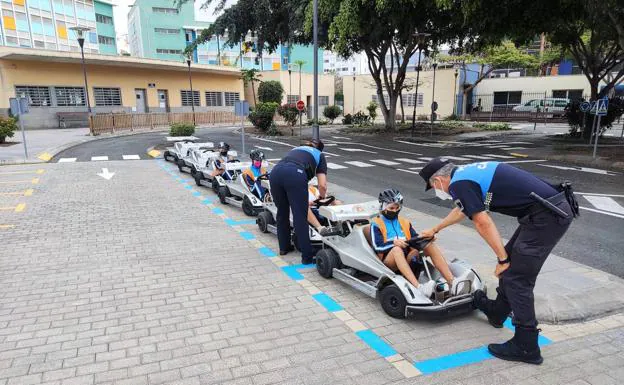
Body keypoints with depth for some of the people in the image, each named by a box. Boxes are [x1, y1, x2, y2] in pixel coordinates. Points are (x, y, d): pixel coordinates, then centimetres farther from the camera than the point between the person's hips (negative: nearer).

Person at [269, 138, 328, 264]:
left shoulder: (295, 149, 40)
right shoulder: (320, 155, 28)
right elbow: (322, 185, 15)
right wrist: (322, 197, 37)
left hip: (275, 171, 5)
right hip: (295, 174, -5)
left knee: (282, 212, 21)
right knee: (300, 217, 2)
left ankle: (284, 247, 36)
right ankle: (307, 256, 9)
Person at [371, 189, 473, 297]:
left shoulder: (404, 222, 24)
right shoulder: (376, 224, 7)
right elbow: (377, 246, -7)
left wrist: (425, 238, -9)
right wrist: (394, 242, -26)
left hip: (408, 259, 5)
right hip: (389, 261, -5)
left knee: (430, 245, -17)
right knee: (397, 249, -37)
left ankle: (452, 282, -35)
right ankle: (418, 287, -56)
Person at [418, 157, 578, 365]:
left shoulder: (458, 184, -9)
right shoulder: (468, 173, 20)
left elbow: (483, 223, -14)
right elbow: (461, 210, 37)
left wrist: (502, 258, -3)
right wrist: (435, 229, 51)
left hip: (547, 215, -10)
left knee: (517, 278, -4)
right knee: (511, 266, 22)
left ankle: (526, 347, 5)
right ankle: (497, 311, 39)